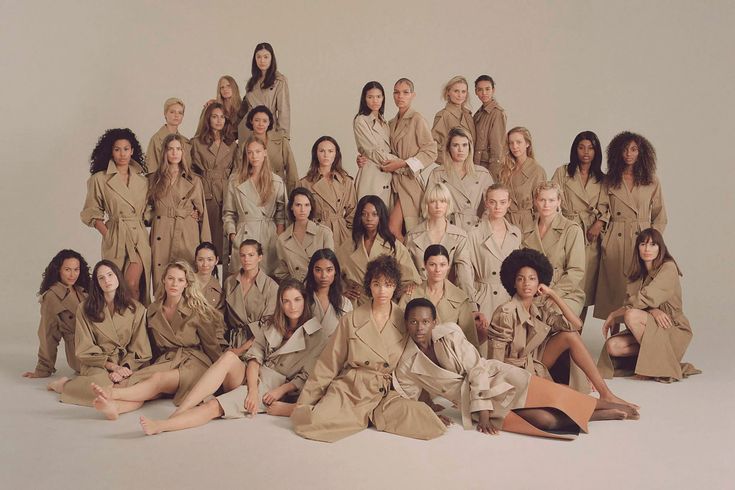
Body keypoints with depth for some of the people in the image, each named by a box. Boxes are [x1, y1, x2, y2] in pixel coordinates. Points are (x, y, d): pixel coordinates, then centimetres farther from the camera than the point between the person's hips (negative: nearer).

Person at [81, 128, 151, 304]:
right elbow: (91, 213, 4)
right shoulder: (100, 179, 1)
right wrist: (107, 234, -5)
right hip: (115, 238, -1)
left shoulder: (142, 180, 11)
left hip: (140, 238, 2)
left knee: (132, 285, -13)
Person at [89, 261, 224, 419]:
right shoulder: (153, 311, 13)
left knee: (159, 378, -34)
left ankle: (113, 393, -54)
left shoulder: (196, 310, 1)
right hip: (166, 361, 4)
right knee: (139, 379, -30)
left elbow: (211, 345, 6)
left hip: (193, 363, -4)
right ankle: (114, 406, -57)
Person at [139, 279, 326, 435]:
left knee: (214, 405, -28)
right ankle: (178, 412, -39)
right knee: (229, 356, -32)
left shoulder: (317, 335, 2)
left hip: (274, 388, -4)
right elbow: (254, 358, 1)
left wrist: (281, 390, -17)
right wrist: (253, 389, -16)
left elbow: (306, 377, -1)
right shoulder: (269, 325, 14)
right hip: (252, 378, 4)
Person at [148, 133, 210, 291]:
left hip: (187, 236, -1)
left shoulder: (194, 180, 8)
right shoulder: (154, 179, 11)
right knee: (161, 278, -3)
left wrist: (206, 247, 3)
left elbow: (202, 213, 8)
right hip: (161, 236, 1)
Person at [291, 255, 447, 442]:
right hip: (348, 391, -2)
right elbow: (328, 365, 6)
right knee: (310, 420, -31)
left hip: (385, 395, 2)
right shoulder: (351, 320, 0)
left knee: (427, 422, -27)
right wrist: (304, 404, 4)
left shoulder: (404, 322, 2)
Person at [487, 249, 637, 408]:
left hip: (535, 368, 7)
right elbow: (496, 361, -19)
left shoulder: (539, 310, -1)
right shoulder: (505, 313, -21)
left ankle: (605, 394, -9)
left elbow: (576, 324, -12)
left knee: (570, 335, -11)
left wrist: (553, 295, -11)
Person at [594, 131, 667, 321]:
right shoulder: (609, 181, 8)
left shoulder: (652, 182, 7)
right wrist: (601, 230, -6)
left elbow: (660, 219, 10)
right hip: (615, 242, 0)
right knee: (614, 286, 0)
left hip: (641, 240, 0)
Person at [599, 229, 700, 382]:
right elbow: (630, 300, -2)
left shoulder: (668, 268, -12)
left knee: (632, 315, -32)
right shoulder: (637, 274, 12)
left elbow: (646, 298, -21)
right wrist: (652, 310, -23)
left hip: (673, 330, -6)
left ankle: (654, 361, -14)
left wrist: (614, 315, -13)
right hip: (650, 328, 6)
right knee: (612, 346, -19)